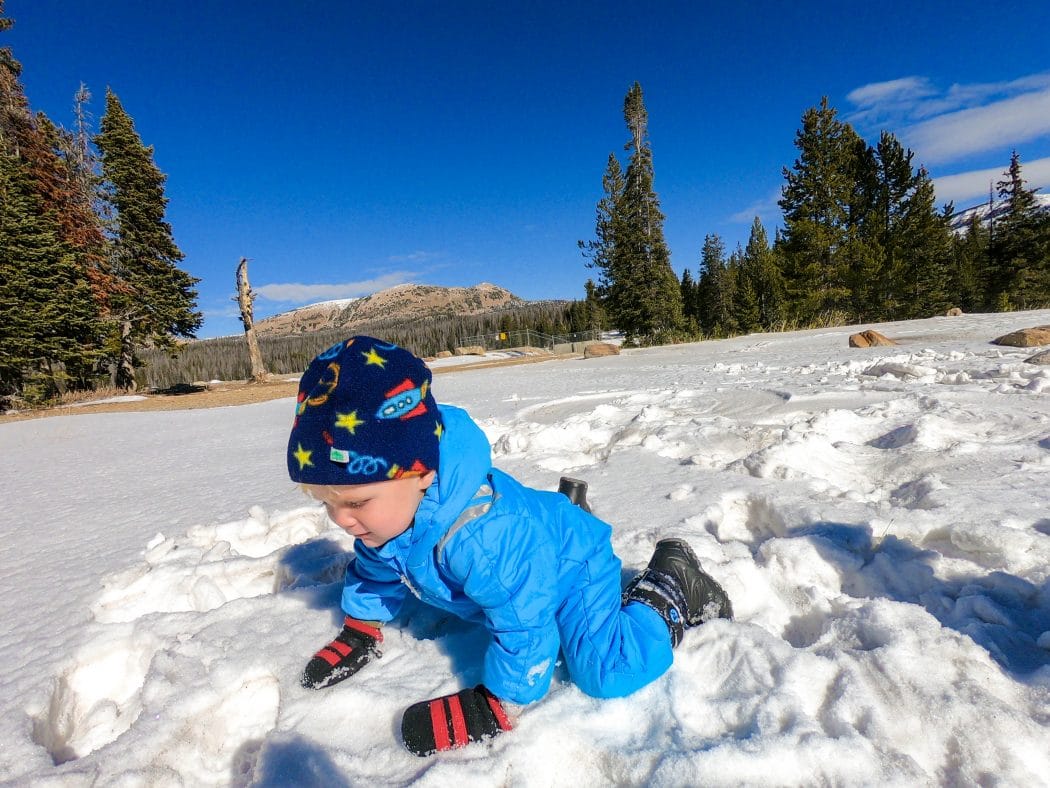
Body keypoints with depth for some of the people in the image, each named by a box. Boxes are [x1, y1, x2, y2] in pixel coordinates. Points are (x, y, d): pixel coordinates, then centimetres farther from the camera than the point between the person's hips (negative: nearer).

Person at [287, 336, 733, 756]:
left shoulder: (481, 533, -48)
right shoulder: (383, 509, -19)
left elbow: (525, 624, -36)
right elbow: (376, 569, 4)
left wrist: (502, 703, -24)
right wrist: (360, 628, 14)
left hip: (573, 562, -8)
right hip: (530, 566, 9)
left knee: (605, 673, -18)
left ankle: (670, 589, 6)